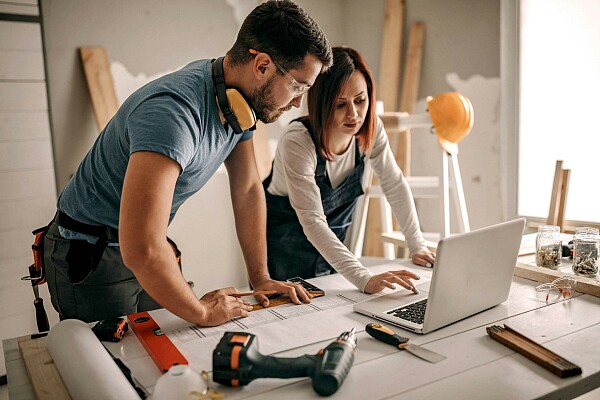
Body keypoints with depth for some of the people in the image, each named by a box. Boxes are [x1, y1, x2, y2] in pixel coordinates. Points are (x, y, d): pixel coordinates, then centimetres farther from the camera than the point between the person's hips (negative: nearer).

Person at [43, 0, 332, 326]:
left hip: (150, 248, 7)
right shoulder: (174, 111, -35)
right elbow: (141, 250, -41)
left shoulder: (241, 100, -7)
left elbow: (248, 190, 0)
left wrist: (260, 278, -2)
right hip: (88, 254, -7)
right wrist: (201, 312, -25)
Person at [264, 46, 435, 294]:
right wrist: (365, 280, -42)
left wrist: (417, 246, -6)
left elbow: (395, 185, -1)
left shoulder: (371, 128, -13)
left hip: (330, 246, 5)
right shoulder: (297, 143, -31)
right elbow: (312, 221, -35)